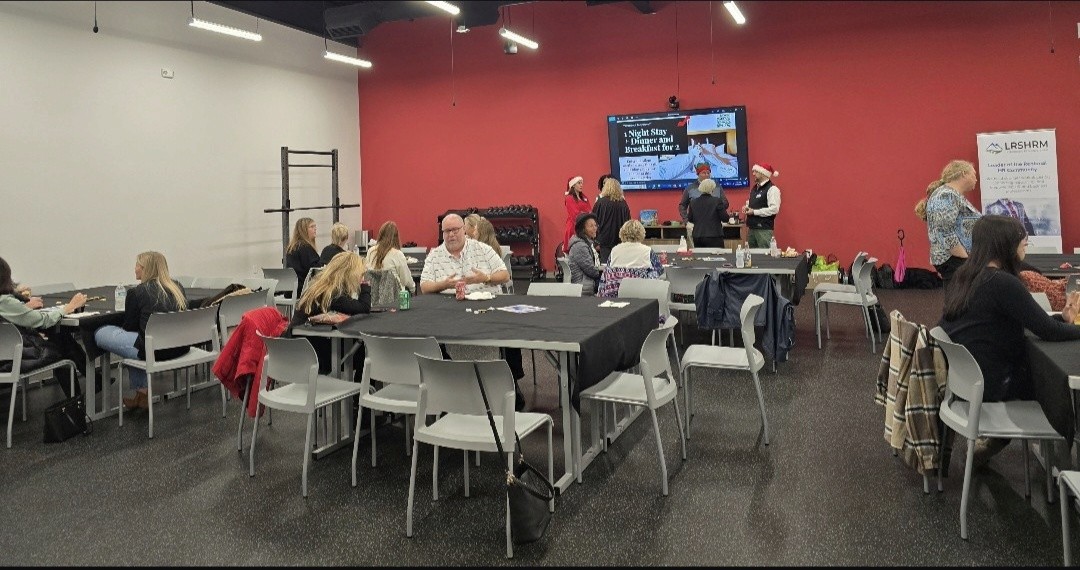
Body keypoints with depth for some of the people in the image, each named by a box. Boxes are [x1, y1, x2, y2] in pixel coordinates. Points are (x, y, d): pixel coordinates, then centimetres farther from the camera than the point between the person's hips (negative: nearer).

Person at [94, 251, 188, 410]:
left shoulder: (137, 293, -6)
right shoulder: (177, 288, 10)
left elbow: (130, 327, 4)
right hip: (180, 348, 7)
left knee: (100, 334, 10)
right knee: (135, 339, 33)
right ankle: (141, 394, 30)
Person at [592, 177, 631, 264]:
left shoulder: (600, 202, -7)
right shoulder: (623, 204, 0)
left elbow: (594, 221, -1)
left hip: (604, 239, -2)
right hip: (620, 239, 3)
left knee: (605, 263, 0)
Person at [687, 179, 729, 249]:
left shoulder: (693, 202, 3)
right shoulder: (717, 201, -8)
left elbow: (690, 219, 12)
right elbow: (725, 218, -6)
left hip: (697, 237, 4)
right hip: (714, 237, -4)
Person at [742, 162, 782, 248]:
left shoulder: (772, 189, -11)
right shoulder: (754, 188, 15)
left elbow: (774, 209, -19)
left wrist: (754, 212, -17)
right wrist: (747, 207, 6)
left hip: (764, 229, -8)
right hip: (751, 228, 8)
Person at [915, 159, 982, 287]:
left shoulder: (955, 195, 19)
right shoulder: (946, 196, -14)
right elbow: (945, 233, -22)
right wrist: (967, 259, -21)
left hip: (961, 259, 10)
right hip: (956, 262, -10)